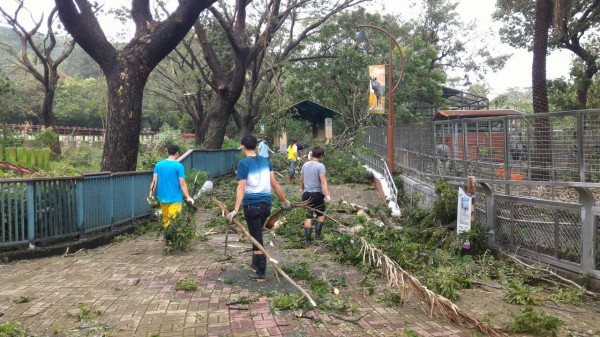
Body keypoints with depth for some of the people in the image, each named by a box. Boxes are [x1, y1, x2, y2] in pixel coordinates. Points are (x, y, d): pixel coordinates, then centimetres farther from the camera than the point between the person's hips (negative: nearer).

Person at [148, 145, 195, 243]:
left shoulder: (159, 165, 3)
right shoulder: (178, 166, -10)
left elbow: (154, 181, 2)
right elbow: (182, 183, -12)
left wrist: (151, 193, 12)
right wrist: (188, 197, -8)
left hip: (163, 197, 5)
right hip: (175, 198, -5)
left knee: (165, 220, 16)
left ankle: (167, 239, 24)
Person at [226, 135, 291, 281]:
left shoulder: (243, 163, -9)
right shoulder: (265, 161, 7)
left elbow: (241, 188, -17)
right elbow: (274, 183, 7)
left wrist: (236, 210, -20)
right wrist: (284, 201, 15)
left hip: (251, 205, -5)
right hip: (266, 203, 5)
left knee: (257, 238, 1)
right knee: (257, 235, 23)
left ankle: (260, 273, 6)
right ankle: (256, 263, 35)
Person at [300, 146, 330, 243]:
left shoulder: (305, 165, 6)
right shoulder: (320, 166, -12)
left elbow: (301, 179, 17)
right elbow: (323, 182, -20)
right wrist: (327, 195, -23)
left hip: (306, 194, 4)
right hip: (317, 194, -4)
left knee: (308, 216, 9)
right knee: (321, 214, 18)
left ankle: (308, 238, 7)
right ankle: (318, 234, 12)